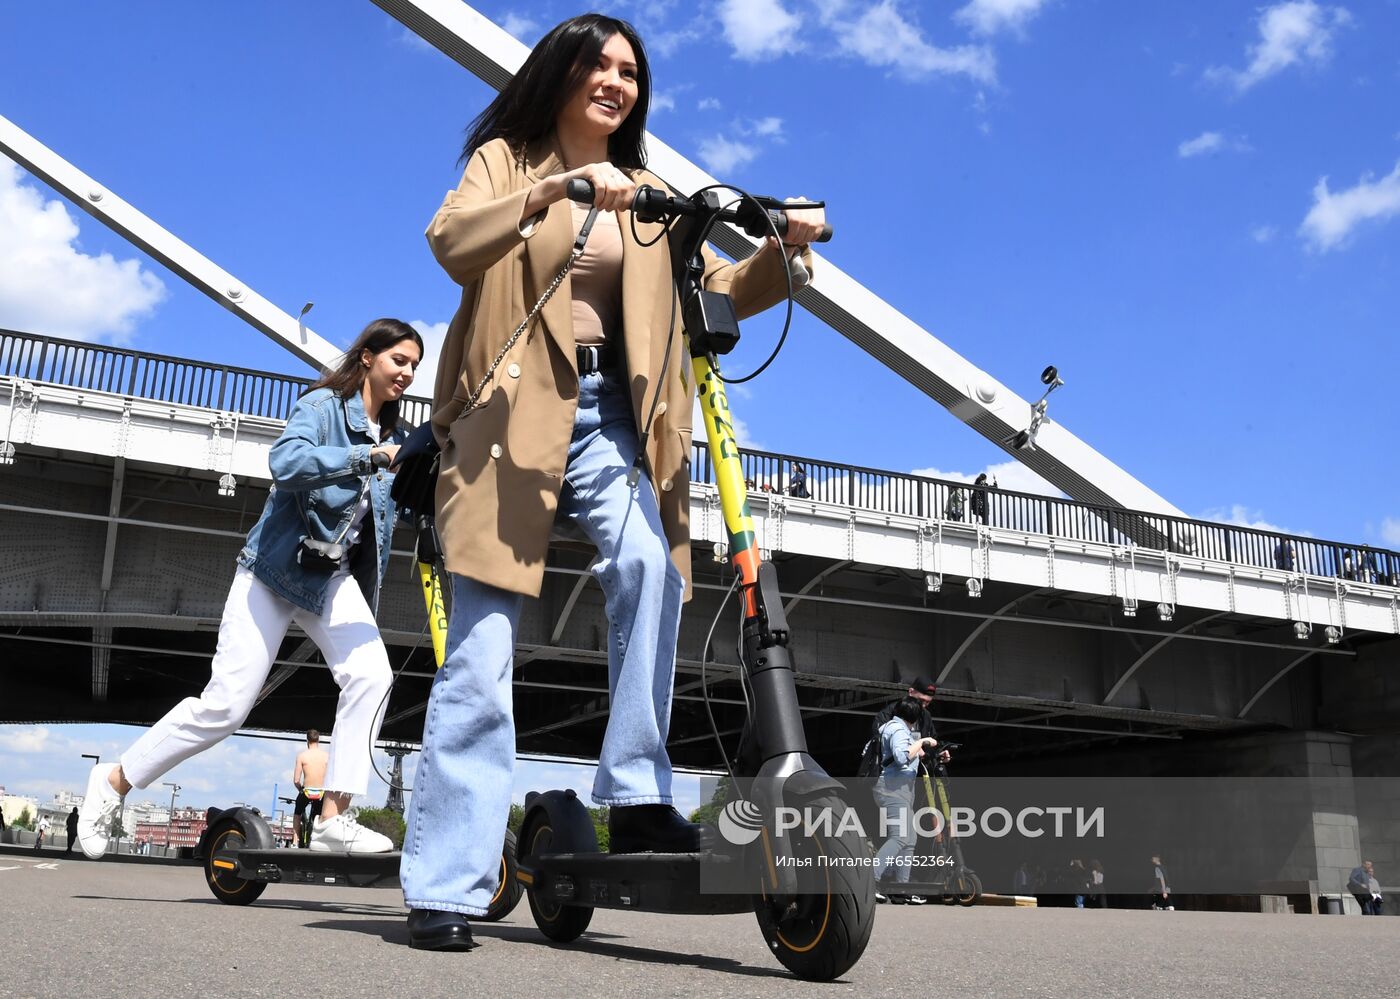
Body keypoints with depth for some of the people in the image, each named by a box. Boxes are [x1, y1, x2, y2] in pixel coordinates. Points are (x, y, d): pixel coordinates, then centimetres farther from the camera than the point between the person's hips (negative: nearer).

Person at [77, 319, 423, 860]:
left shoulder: (394, 438, 9)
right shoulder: (323, 405, -11)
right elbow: (286, 461, -29)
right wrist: (370, 456, -34)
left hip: (333, 577, 6)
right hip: (278, 566, -6)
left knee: (371, 674, -20)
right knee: (226, 704, -7)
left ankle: (333, 819, -16)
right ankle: (114, 779, 15)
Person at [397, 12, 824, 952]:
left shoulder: (645, 196, 20)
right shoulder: (505, 160, 10)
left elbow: (721, 290, 9)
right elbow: (452, 243, -11)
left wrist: (783, 249, -11)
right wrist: (556, 187, -27)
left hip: (609, 413, 3)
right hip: (513, 409, -3)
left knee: (648, 561, -28)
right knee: (482, 655, -8)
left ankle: (639, 798, -19)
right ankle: (446, 885, -2)